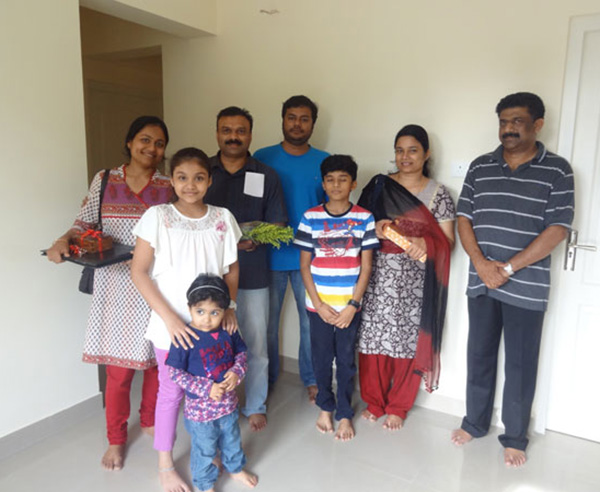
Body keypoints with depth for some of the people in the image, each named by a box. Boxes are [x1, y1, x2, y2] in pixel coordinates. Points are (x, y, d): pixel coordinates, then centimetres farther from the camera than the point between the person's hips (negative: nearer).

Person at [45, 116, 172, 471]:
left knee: (157, 359, 11)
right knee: (119, 366, 5)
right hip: (116, 285, 0)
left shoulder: (169, 188, 3)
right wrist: (64, 241, -13)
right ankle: (116, 438, 28)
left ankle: (150, 420, 39)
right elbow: (85, 225, 5)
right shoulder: (104, 180, 4)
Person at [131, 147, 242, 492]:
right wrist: (170, 318, -16)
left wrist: (229, 306, -6)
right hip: (172, 324, -2)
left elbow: (232, 268, 9)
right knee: (172, 392, 10)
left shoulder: (222, 218, -1)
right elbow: (139, 272, -9)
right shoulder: (157, 217, -9)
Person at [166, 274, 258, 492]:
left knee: (232, 439, 27)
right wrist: (206, 388, -24)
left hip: (228, 402, 5)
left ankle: (235, 468, 56)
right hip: (200, 408, -4)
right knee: (205, 449, 16)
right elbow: (175, 372, -19)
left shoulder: (229, 331, -10)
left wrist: (237, 372, -15)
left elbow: (241, 353, 5)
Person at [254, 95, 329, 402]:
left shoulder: (324, 162, 4)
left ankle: (311, 379, 30)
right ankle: (266, 381, 30)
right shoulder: (262, 158, 1)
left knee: (312, 322, 10)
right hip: (269, 256, 0)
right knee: (266, 322, 11)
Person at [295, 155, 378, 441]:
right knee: (322, 359, 13)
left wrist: (352, 305, -8)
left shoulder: (364, 218, -3)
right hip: (319, 305, 1)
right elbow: (304, 265, -1)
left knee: (346, 361, 10)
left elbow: (365, 267, -2)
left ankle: (344, 414, 28)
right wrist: (318, 305, -7)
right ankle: (325, 407, 34)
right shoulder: (311, 218, -2)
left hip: (349, 305, 0)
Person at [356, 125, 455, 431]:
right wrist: (376, 230, -13)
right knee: (374, 336, 4)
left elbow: (448, 241, 1)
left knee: (409, 339, 4)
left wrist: (425, 243, -18)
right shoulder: (378, 187, 7)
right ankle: (373, 402, 26)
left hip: (417, 279, -1)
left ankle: (397, 407, 25)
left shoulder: (438, 194, 4)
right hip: (380, 273, 1)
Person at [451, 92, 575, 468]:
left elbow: (557, 230, -10)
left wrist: (507, 269, -16)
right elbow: (464, 219, 4)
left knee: (520, 364, 9)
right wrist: (481, 264, -11)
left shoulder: (557, 171, -3)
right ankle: (475, 422, 33)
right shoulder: (480, 167, 7)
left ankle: (515, 438, 27)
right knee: (479, 356, 14)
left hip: (526, 288, -3)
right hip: (481, 282, 3)